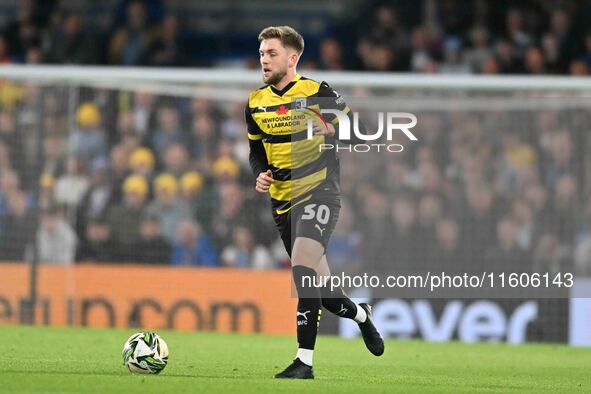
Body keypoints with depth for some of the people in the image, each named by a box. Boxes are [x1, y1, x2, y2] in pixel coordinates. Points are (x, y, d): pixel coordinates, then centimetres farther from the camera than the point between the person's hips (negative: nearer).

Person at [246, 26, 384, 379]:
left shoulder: (318, 93, -9)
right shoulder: (256, 102, 8)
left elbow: (356, 130, -2)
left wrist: (332, 130, -21)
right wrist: (260, 174, 0)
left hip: (319, 193, -6)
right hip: (282, 201, 6)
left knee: (303, 263, -26)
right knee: (314, 281, 12)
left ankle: (305, 360, -25)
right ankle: (360, 314, 46)